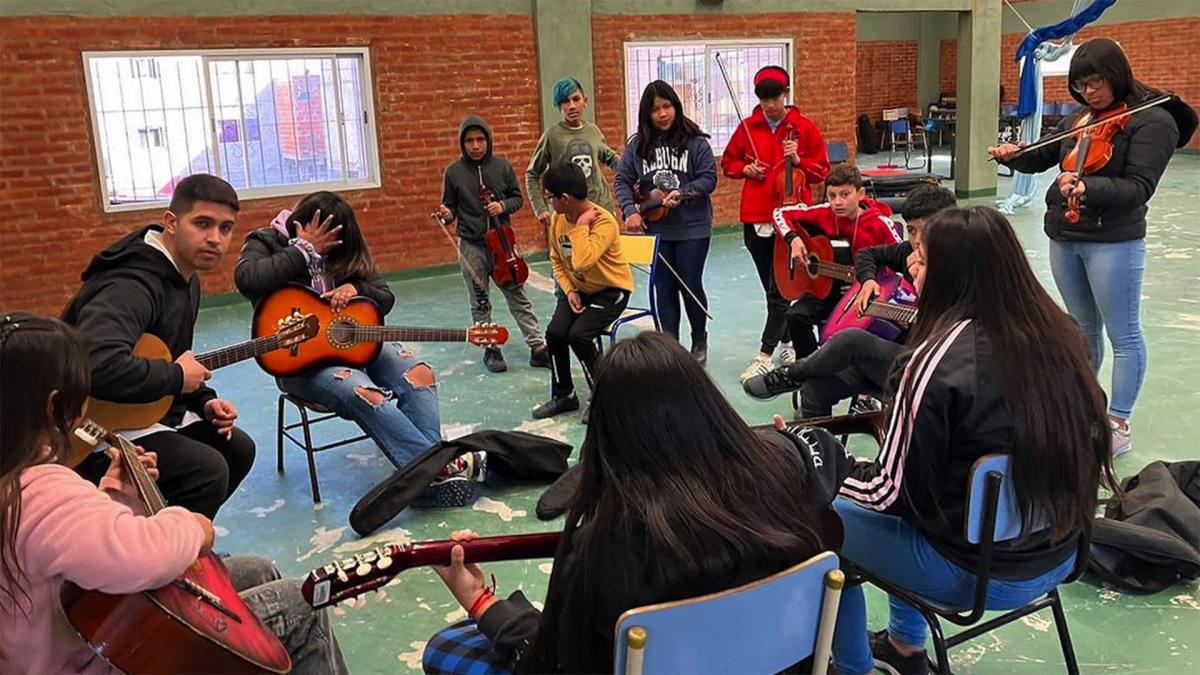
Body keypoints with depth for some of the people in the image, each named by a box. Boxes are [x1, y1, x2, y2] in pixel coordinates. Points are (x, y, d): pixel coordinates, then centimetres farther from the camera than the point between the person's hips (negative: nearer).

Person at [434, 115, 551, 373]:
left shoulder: (502, 166, 0)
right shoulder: (453, 172, -2)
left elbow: (517, 198, 7)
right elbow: (450, 207, 6)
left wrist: (503, 206, -13)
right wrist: (446, 214, -17)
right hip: (471, 246, 0)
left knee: (518, 297, 4)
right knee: (480, 302, 7)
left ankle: (538, 348, 10)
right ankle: (491, 350, 20)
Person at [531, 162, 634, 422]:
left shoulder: (604, 221, -27)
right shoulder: (557, 219, -5)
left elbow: (582, 263, -41)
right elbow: (557, 260, 8)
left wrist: (581, 226, -33)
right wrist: (569, 290, -6)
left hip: (611, 290, -6)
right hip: (578, 289, 6)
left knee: (579, 334, -25)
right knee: (554, 333, -15)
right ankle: (564, 395, 6)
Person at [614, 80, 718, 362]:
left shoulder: (695, 141, -6)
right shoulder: (638, 145, 3)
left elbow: (709, 178, -6)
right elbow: (623, 180, 2)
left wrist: (682, 193, -21)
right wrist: (630, 210, -12)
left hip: (692, 228, -3)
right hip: (656, 228, 3)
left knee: (690, 286, 3)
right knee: (664, 288, 8)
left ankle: (700, 340, 26)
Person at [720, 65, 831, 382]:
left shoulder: (804, 127, -1)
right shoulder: (748, 127, 5)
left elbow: (821, 170, 2)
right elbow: (728, 162, 16)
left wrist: (798, 161, -16)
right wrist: (745, 169, -4)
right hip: (755, 218, 4)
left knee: (779, 289, -8)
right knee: (772, 287, 13)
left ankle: (765, 355, -8)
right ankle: (787, 342, 30)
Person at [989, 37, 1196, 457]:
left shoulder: (1153, 121, -11)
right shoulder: (1079, 119, 10)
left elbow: (1138, 188, -20)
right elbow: (1042, 158, 17)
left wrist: (1087, 188, -37)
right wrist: (1013, 155, -4)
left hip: (1113, 241, -7)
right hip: (1063, 237, 7)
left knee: (1123, 334, 2)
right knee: (1082, 328, 18)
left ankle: (1118, 426, 9)